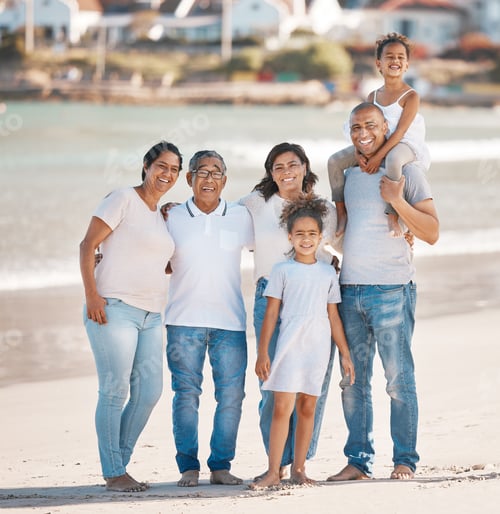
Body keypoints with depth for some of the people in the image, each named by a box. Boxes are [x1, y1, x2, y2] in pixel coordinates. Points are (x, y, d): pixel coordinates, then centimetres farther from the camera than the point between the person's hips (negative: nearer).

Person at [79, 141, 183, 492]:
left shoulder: (160, 215, 19)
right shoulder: (123, 199, -4)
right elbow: (88, 245, -10)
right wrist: (91, 294, -19)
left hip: (151, 315, 8)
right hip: (114, 309, -8)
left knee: (149, 391, 4)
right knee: (115, 391, -6)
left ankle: (119, 462, 16)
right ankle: (114, 474, 0)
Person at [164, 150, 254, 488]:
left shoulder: (240, 217, 7)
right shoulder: (173, 218, 6)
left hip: (230, 320, 1)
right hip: (184, 320, -1)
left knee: (231, 395, -1)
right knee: (186, 394, -1)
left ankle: (221, 466, 7)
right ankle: (188, 467, 5)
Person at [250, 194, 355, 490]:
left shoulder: (328, 272, 10)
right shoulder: (283, 271, 3)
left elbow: (334, 316, 14)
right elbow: (271, 313, 2)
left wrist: (345, 354, 12)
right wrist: (262, 352, -3)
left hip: (319, 348, 3)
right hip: (289, 346, -2)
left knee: (307, 408, 7)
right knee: (282, 408, -7)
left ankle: (299, 468, 15)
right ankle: (273, 472, -5)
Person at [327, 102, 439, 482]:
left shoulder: (406, 170, -2)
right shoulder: (349, 173, 15)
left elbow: (432, 233, -7)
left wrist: (398, 200, -18)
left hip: (392, 290, -6)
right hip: (350, 290, 6)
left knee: (399, 379, -3)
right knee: (353, 381, 5)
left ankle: (405, 460, 4)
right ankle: (359, 461, 10)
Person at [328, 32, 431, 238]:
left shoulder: (410, 96, -10)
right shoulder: (373, 96, 9)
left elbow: (400, 131, -19)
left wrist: (378, 157, -28)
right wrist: (359, 153, -17)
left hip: (405, 146, -7)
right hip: (377, 145, 7)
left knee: (393, 160, -43)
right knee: (335, 161, -8)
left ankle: (392, 217, -35)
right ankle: (341, 213, -1)